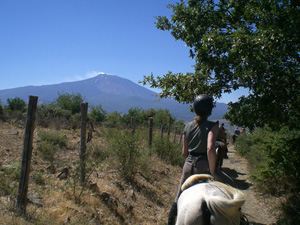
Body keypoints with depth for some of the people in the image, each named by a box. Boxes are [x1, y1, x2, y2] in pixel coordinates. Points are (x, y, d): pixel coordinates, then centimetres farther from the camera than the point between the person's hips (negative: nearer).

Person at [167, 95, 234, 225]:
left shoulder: (188, 127, 5)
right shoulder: (212, 126, -10)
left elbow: (184, 152, 6)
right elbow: (210, 148, -25)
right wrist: (212, 171, -18)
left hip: (188, 166, 5)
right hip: (204, 166, -5)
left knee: (179, 196, 22)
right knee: (230, 185, 16)